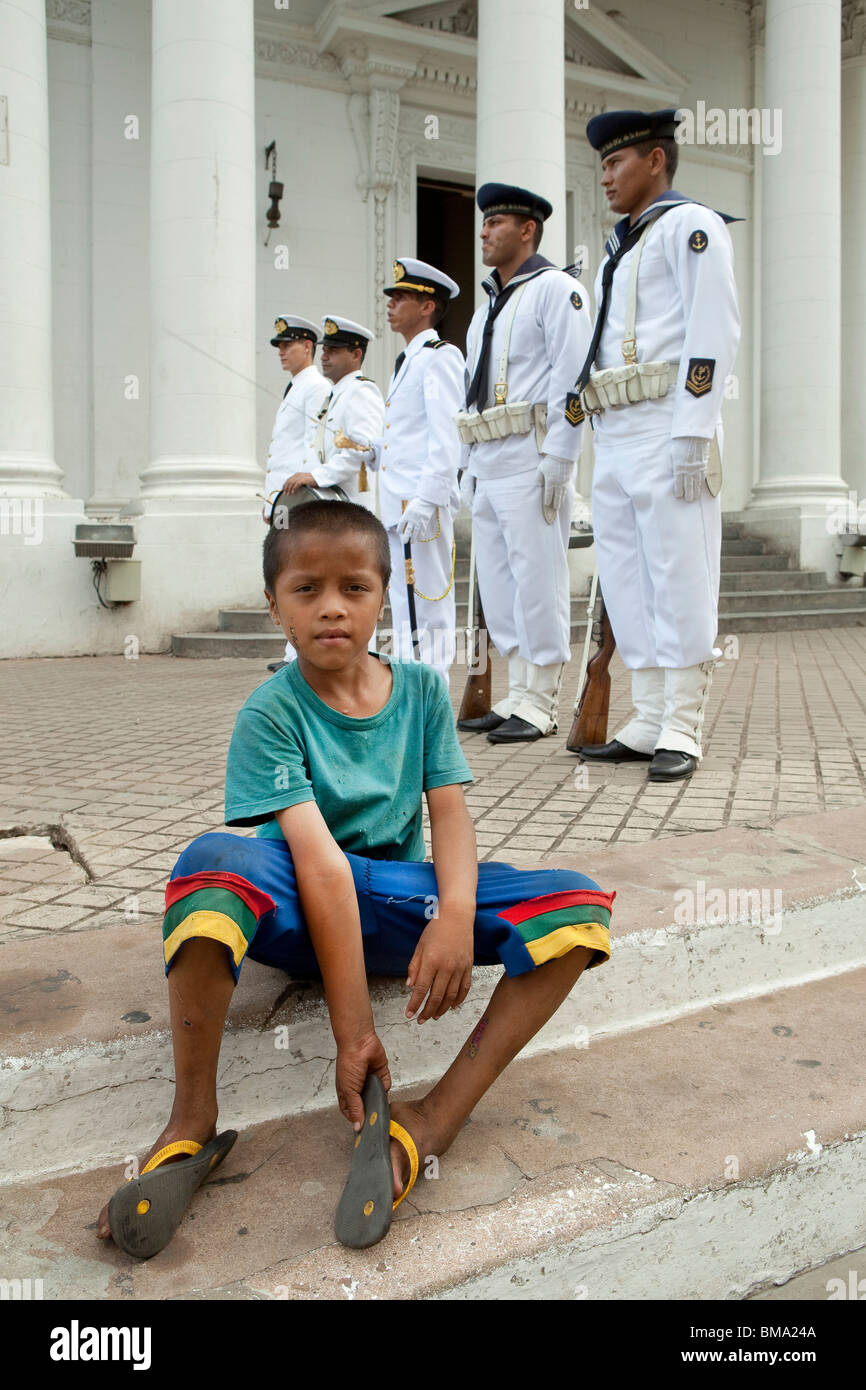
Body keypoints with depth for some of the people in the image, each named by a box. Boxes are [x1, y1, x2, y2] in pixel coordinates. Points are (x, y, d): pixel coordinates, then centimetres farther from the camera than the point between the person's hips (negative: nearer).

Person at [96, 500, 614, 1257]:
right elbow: (320, 861, -23)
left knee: (580, 904, -18)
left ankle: (431, 1123, -30)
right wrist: (353, 1030, -29)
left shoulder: (421, 688, 3)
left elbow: (450, 810, -4)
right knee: (216, 860, -37)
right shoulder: (271, 712, -12)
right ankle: (193, 1123, -26)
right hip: (298, 911, -3)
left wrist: (456, 912, -27)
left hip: (400, 897, 4)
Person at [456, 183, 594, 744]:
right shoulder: (487, 308, 25)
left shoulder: (555, 289, -1)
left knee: (538, 579, -6)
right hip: (486, 464, 9)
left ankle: (539, 706, 0)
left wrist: (557, 461, -19)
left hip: (530, 460, -9)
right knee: (498, 584, 8)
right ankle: (518, 695, 16)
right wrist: (469, 466, 18)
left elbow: (571, 382, -11)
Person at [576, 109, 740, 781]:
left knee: (680, 579, -6)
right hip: (614, 437, 9)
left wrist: (692, 436, -19)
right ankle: (649, 721, 14)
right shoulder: (621, 246, 25)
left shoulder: (690, 224, 0)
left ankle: (682, 731, 0)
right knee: (625, 580, 7)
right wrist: (600, 438, 14)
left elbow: (714, 334, -11)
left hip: (667, 430, -9)